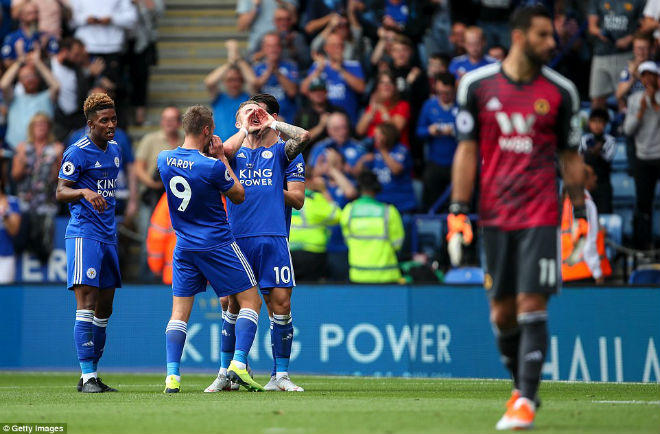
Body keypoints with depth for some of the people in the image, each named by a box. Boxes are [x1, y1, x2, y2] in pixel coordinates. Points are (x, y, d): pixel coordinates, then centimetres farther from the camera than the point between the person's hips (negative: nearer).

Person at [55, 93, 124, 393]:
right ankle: (87, 376, -15)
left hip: (108, 236, 8)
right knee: (87, 303, -13)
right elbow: (60, 193, -13)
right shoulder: (78, 153, -9)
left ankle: (92, 375, 14)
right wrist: (84, 192, -33)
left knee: (104, 309, 8)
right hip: (84, 234, -8)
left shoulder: (115, 149, 14)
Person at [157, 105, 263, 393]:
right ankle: (239, 364, -9)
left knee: (179, 312, 7)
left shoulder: (164, 159, -1)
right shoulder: (212, 166, -18)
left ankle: (172, 375, -5)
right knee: (251, 301, 5)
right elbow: (238, 196, -1)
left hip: (184, 247, 5)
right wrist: (221, 157, 1)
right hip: (218, 244, -5)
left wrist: (212, 155, 11)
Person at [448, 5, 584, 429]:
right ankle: (522, 386, 25)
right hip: (494, 215, 2)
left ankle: (526, 402, -11)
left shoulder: (561, 91, 2)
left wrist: (581, 214, 7)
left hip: (540, 215, -2)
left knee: (531, 304, -11)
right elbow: (467, 151, 4)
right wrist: (458, 212, -1)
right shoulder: (477, 85, 1)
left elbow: (571, 157, 9)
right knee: (501, 312, 6)